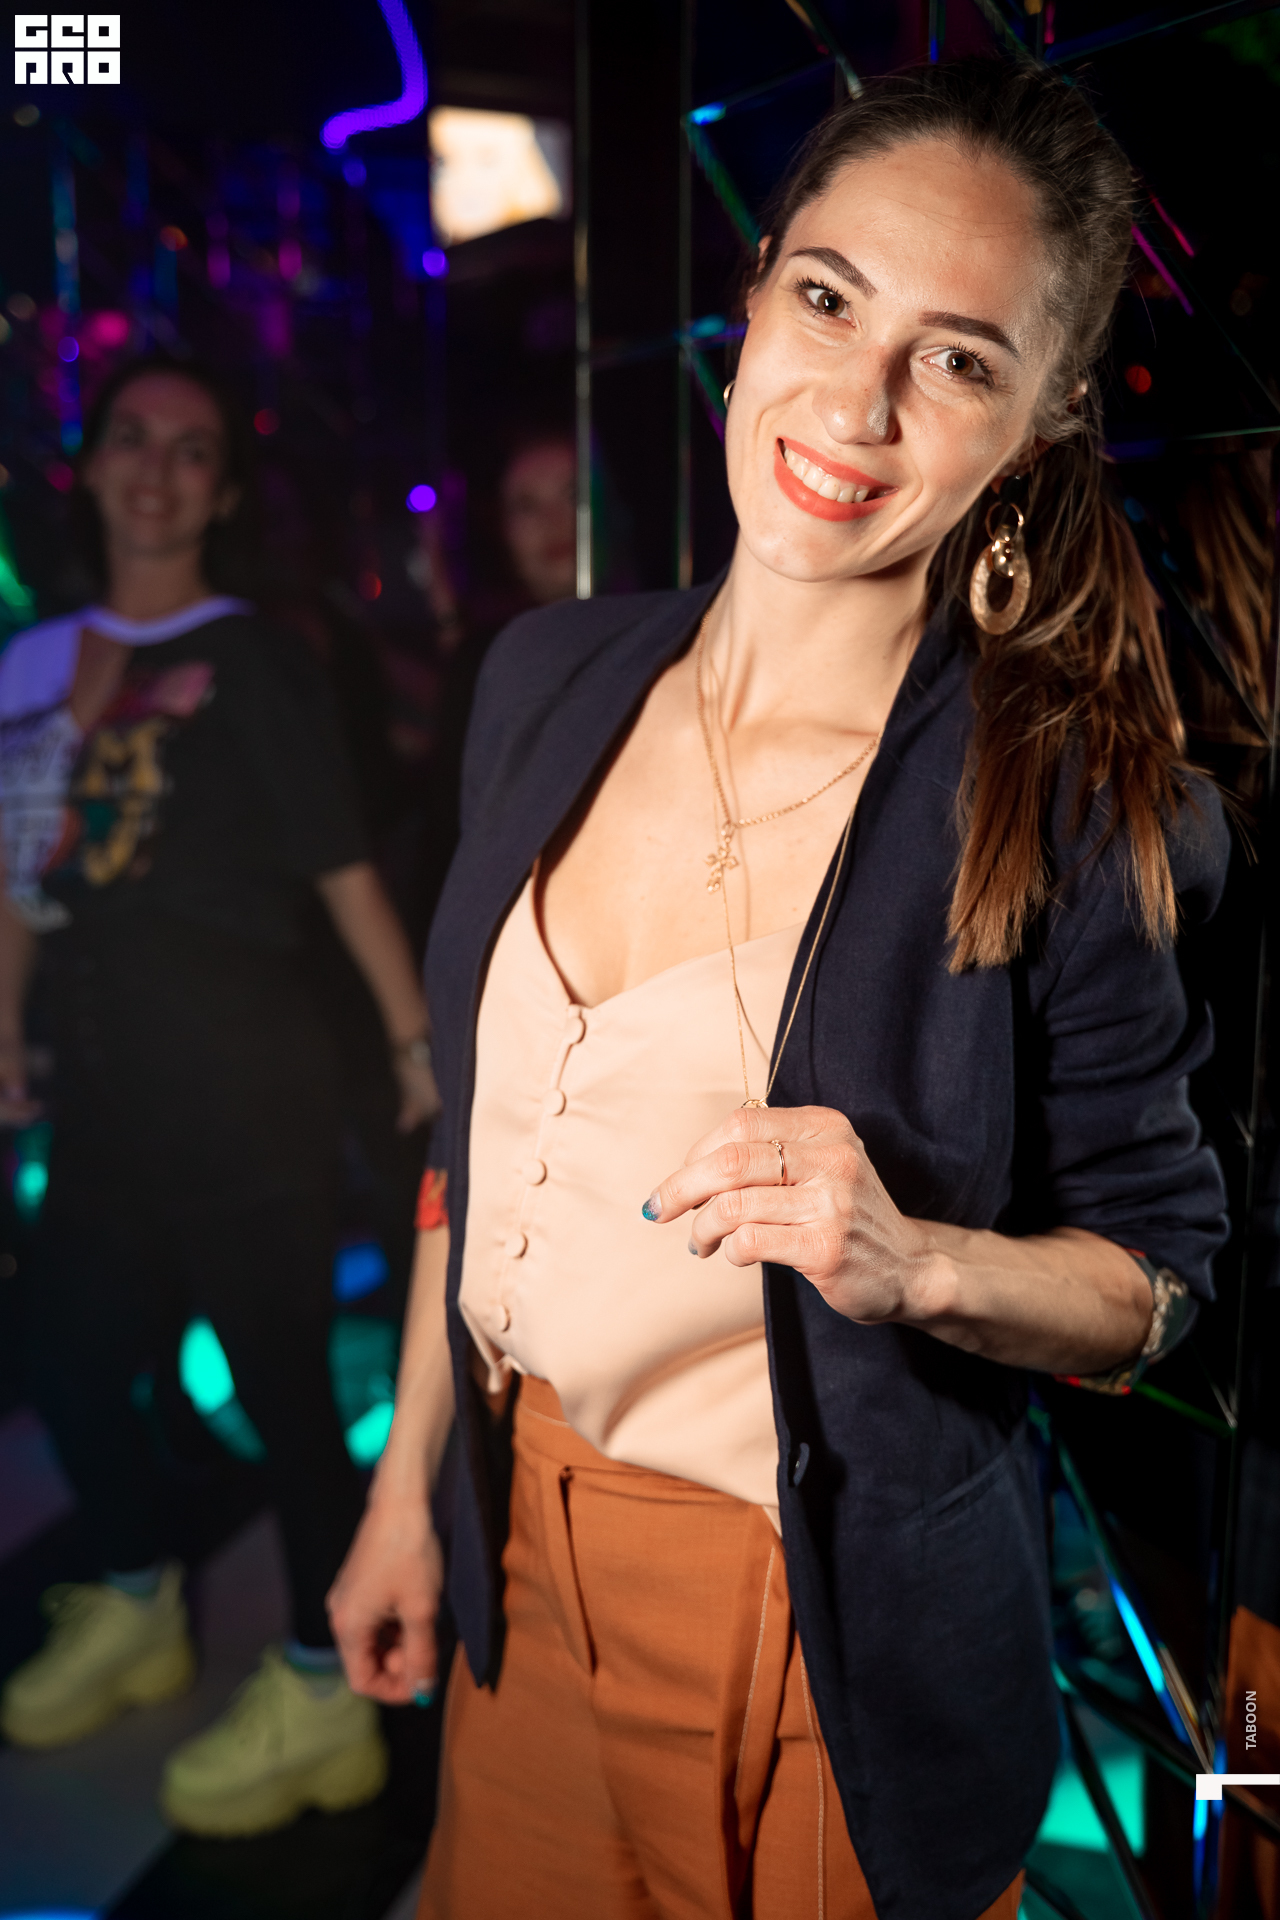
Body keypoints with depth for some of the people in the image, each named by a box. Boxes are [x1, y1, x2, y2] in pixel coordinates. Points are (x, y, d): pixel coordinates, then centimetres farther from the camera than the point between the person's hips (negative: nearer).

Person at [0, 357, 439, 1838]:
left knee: (279, 1382, 1)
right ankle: (134, 1611, 43)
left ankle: (324, 1699, 20)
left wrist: (416, 1041, -10)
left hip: (243, 1094, -6)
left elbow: (340, 867, -7)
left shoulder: (252, 662, -3)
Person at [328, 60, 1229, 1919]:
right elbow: (480, 1129, 4)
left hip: (835, 1628, -4)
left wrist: (915, 1261, -28)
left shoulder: (1079, 810, -19)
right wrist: (407, 1480, 9)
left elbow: (1162, 1271, -8)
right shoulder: (553, 678, -5)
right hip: (522, 1555, 5)